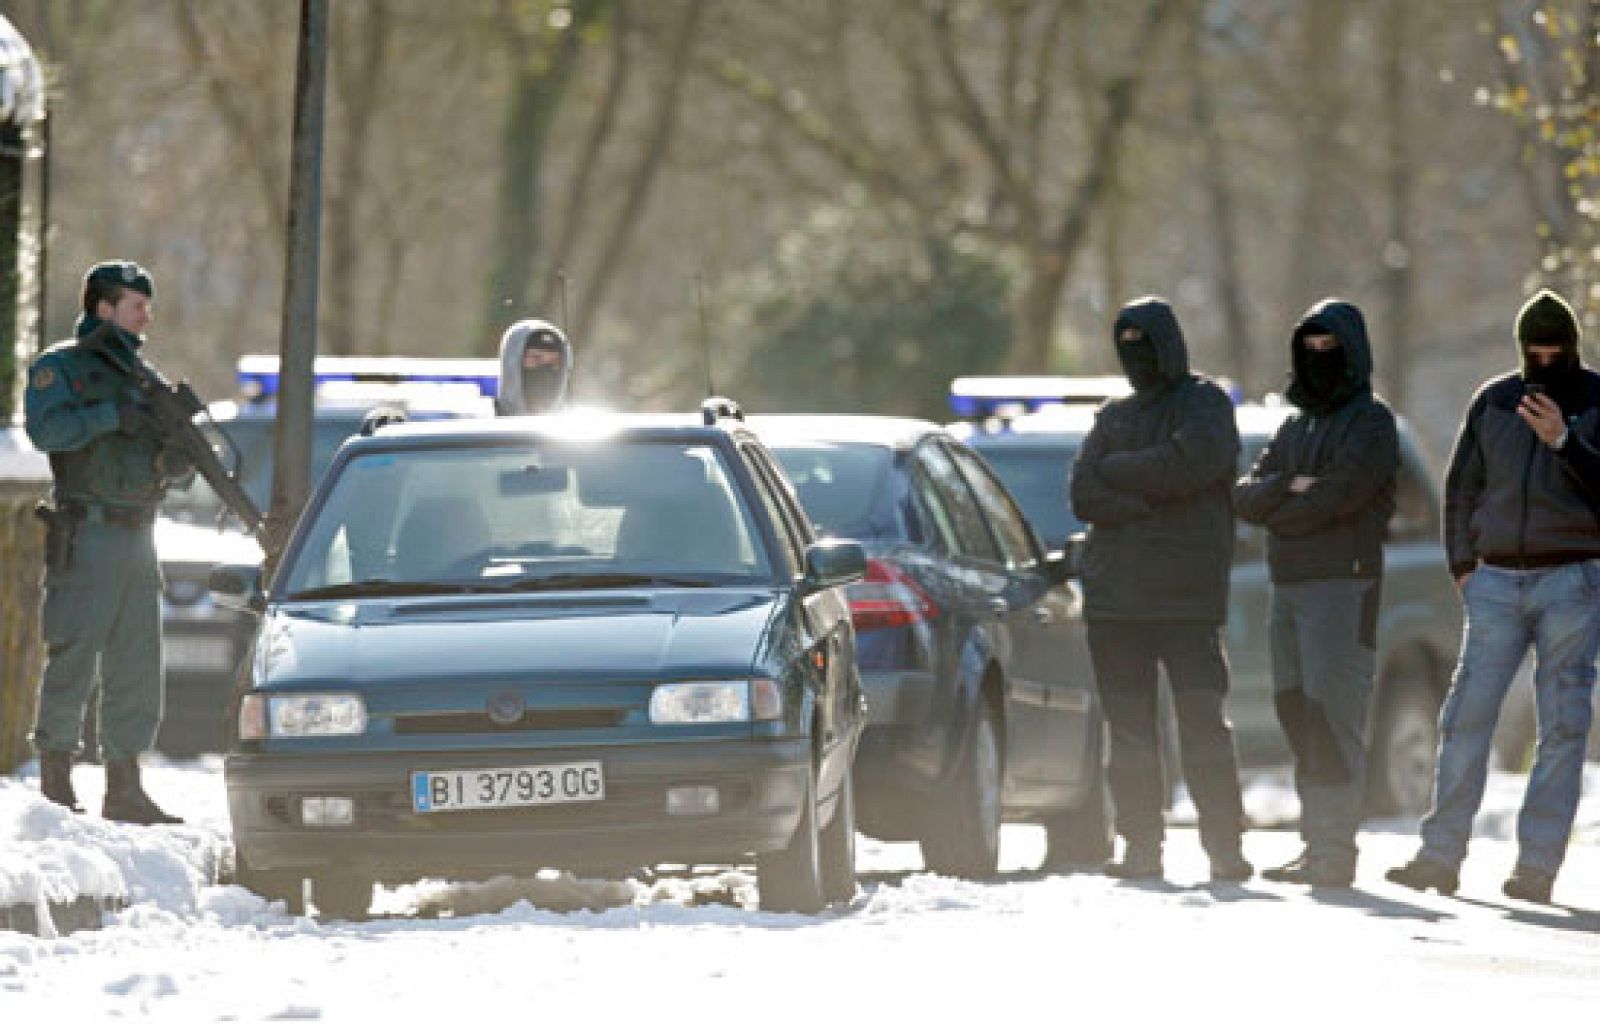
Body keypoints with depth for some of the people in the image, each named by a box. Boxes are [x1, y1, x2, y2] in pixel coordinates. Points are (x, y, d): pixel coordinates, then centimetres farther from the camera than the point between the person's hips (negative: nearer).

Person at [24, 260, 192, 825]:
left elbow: (172, 457, 19)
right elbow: (46, 429, -19)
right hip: (85, 539, -7)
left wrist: (177, 459, -3)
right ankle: (56, 783, 0)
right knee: (73, 659, -6)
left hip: (136, 541, 7)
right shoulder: (59, 366, -1)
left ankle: (124, 788, 9)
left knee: (137, 667, 5)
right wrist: (113, 416, -23)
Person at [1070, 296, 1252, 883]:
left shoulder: (1204, 404, 4)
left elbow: (1186, 464, -16)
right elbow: (1085, 497, 5)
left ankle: (1225, 849, -7)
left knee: (1202, 725, -9)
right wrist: (1152, 498, -11)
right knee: (1129, 731, 4)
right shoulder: (1115, 416, 18)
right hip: (1114, 595, 5)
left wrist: (1115, 471, -3)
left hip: (1187, 597, -5)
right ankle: (1141, 846, 7)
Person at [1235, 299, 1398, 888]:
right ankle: (1317, 846, 10)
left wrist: (1276, 513, -2)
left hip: (1342, 584, -8)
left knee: (1331, 720, -13)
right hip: (1287, 586, 8)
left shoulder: (1370, 421, -1)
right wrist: (1288, 490, -10)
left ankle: (1335, 853, -15)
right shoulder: (1294, 429, 22)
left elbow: (1342, 491, -16)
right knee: (1298, 717, 6)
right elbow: (1245, 496, 10)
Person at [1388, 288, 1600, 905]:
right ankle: (1441, 856, 0)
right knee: (1467, 714, -3)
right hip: (1498, 582, 3)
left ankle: (1537, 865, -3)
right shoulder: (1493, 403, 10)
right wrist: (1462, 565, 6)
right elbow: (1462, 486, 14)